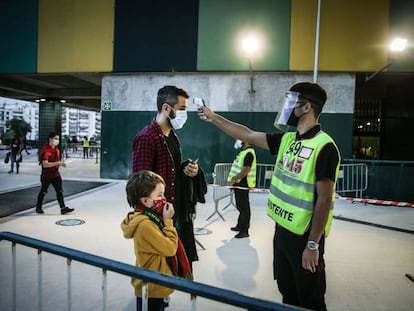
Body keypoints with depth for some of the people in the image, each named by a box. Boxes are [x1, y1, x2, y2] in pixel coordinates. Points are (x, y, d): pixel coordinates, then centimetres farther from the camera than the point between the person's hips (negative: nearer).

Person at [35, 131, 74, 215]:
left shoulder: (56, 149, 6)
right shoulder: (45, 150, -21)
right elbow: (45, 164, -28)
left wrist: (61, 163, 3)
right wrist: (57, 163, -30)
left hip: (55, 174, 6)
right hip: (46, 175, -6)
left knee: (59, 191, 0)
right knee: (43, 192, 11)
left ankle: (63, 208, 0)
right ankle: (38, 207, 31)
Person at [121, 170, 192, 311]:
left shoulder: (149, 217, 2)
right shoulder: (146, 225, -29)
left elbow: (164, 244, 8)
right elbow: (170, 249, -24)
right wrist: (168, 220, -21)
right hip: (152, 288, -9)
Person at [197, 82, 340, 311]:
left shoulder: (323, 147, -19)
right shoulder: (287, 139, 4)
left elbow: (324, 200, -20)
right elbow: (247, 135, 10)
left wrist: (313, 244, -19)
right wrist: (214, 117, 11)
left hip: (304, 236, -7)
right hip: (282, 230, 7)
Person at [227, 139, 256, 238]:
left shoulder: (249, 153, -20)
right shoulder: (243, 151, 12)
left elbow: (245, 172, -24)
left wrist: (234, 178, -13)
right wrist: (234, 178, 10)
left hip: (243, 185, -10)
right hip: (239, 183, 10)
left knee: (244, 207, -1)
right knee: (240, 206, 20)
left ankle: (244, 231, 9)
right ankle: (240, 225, 34)